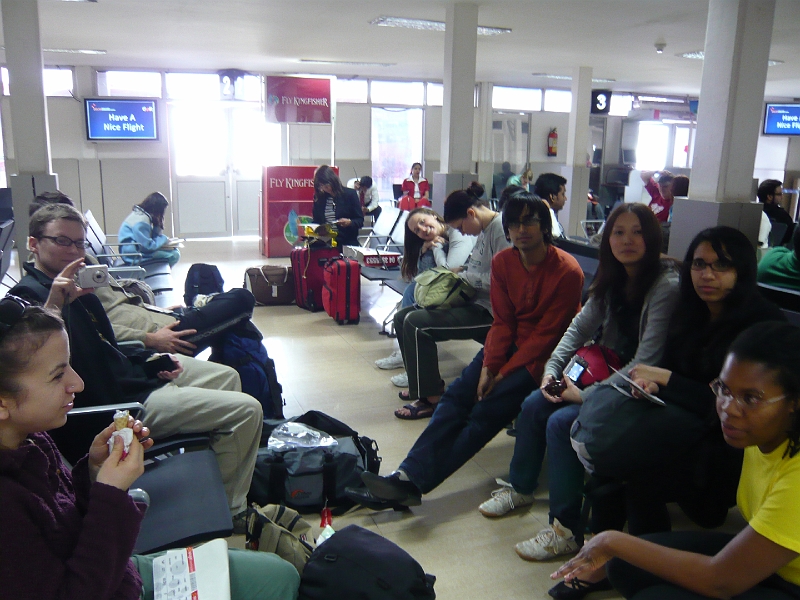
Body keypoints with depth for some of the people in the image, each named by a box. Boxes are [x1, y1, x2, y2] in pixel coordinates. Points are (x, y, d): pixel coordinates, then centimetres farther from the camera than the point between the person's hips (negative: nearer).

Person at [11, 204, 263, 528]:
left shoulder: (78, 285, 11)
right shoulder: (29, 295, -18)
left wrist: (151, 358, 5)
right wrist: (53, 305, -49)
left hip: (130, 371, 11)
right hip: (125, 400, -11)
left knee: (227, 376, 25)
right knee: (247, 410, -14)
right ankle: (230, 511, 6)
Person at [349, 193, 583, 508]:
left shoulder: (567, 271, -16)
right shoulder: (503, 262, 0)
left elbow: (547, 335, -15)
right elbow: (503, 321, 0)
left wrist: (502, 374, -16)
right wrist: (488, 367, -14)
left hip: (545, 354, -5)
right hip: (510, 343, 6)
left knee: (488, 410, -22)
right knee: (458, 394, -16)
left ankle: (413, 481, -22)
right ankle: (408, 476, -22)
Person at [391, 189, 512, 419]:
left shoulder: (500, 228, -16)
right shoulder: (483, 230, 14)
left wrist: (465, 276, -13)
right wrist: (461, 271, 5)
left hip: (488, 311, -11)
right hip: (474, 303, 11)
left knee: (416, 323, -23)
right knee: (402, 317, 7)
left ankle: (431, 398, -10)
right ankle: (421, 385, 20)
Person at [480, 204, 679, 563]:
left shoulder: (666, 287, -21)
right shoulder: (612, 281, 5)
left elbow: (647, 361, -26)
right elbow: (579, 327, 9)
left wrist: (586, 395, -25)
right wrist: (552, 368, -8)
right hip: (605, 372, 8)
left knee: (561, 422, -24)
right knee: (534, 405, -4)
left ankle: (567, 529, -10)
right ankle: (521, 488, 18)